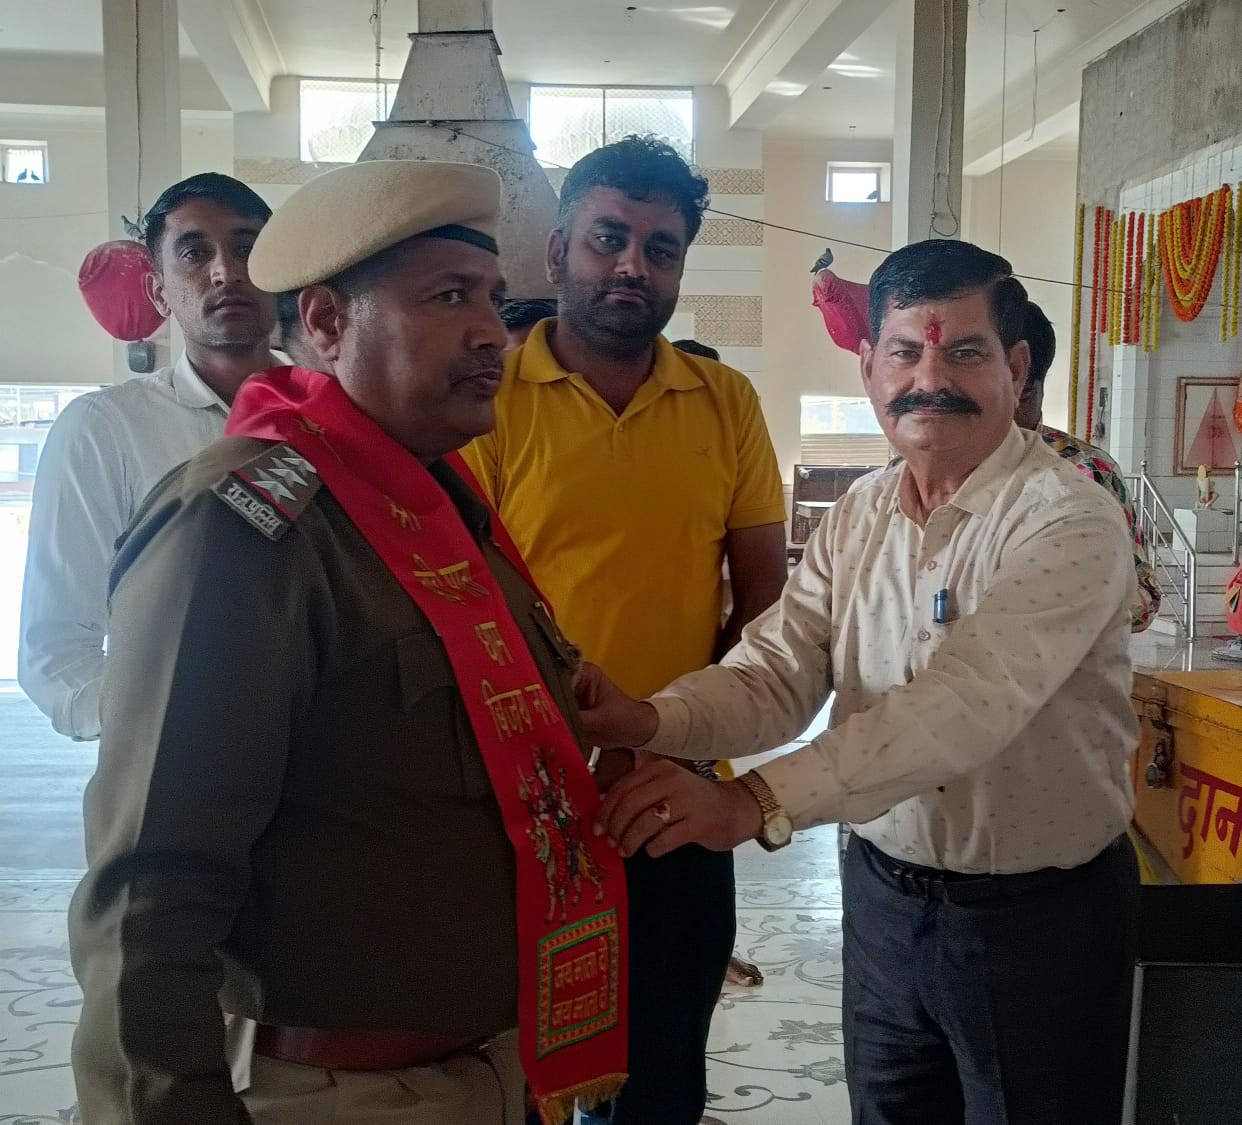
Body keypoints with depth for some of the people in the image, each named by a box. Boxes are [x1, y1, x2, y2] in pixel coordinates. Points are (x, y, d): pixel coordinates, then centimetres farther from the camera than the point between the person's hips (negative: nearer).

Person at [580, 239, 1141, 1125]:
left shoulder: (1071, 521, -20)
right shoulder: (856, 518, 1)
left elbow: (966, 702, -33)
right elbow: (777, 676, -7)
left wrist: (755, 803, -43)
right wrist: (650, 720, -28)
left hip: (1043, 914, -5)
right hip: (884, 892, 5)